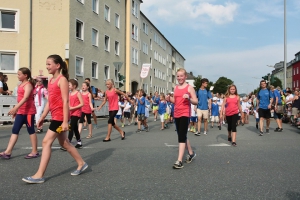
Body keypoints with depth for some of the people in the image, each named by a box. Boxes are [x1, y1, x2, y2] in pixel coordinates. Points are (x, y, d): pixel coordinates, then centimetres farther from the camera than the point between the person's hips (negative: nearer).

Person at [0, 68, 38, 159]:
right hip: (21, 111, 9)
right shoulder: (21, 84, 14)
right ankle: (8, 152, 5)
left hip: (28, 111, -9)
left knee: (31, 130, 0)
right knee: (15, 130, 4)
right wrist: (16, 110, 20)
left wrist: (15, 108, -36)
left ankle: (35, 152, 10)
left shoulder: (28, 85, -13)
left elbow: (25, 98, -27)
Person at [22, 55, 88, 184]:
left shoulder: (62, 79, -12)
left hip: (60, 116, -10)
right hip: (55, 116, 10)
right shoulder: (51, 81, 14)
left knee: (46, 142, -9)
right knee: (64, 143, 15)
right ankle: (81, 164, 29)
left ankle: (39, 175, -3)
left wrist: (65, 121, -21)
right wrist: (42, 117, 16)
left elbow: (65, 101, -17)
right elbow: (49, 102, 17)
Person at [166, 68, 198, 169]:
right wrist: (169, 99, -1)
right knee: (182, 136, 16)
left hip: (185, 114, -7)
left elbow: (196, 102, -7)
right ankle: (191, 153, 37)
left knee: (181, 136, -13)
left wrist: (189, 98, -25)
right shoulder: (176, 87, 12)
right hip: (176, 114, 7)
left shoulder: (189, 87, -6)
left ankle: (179, 161, -14)